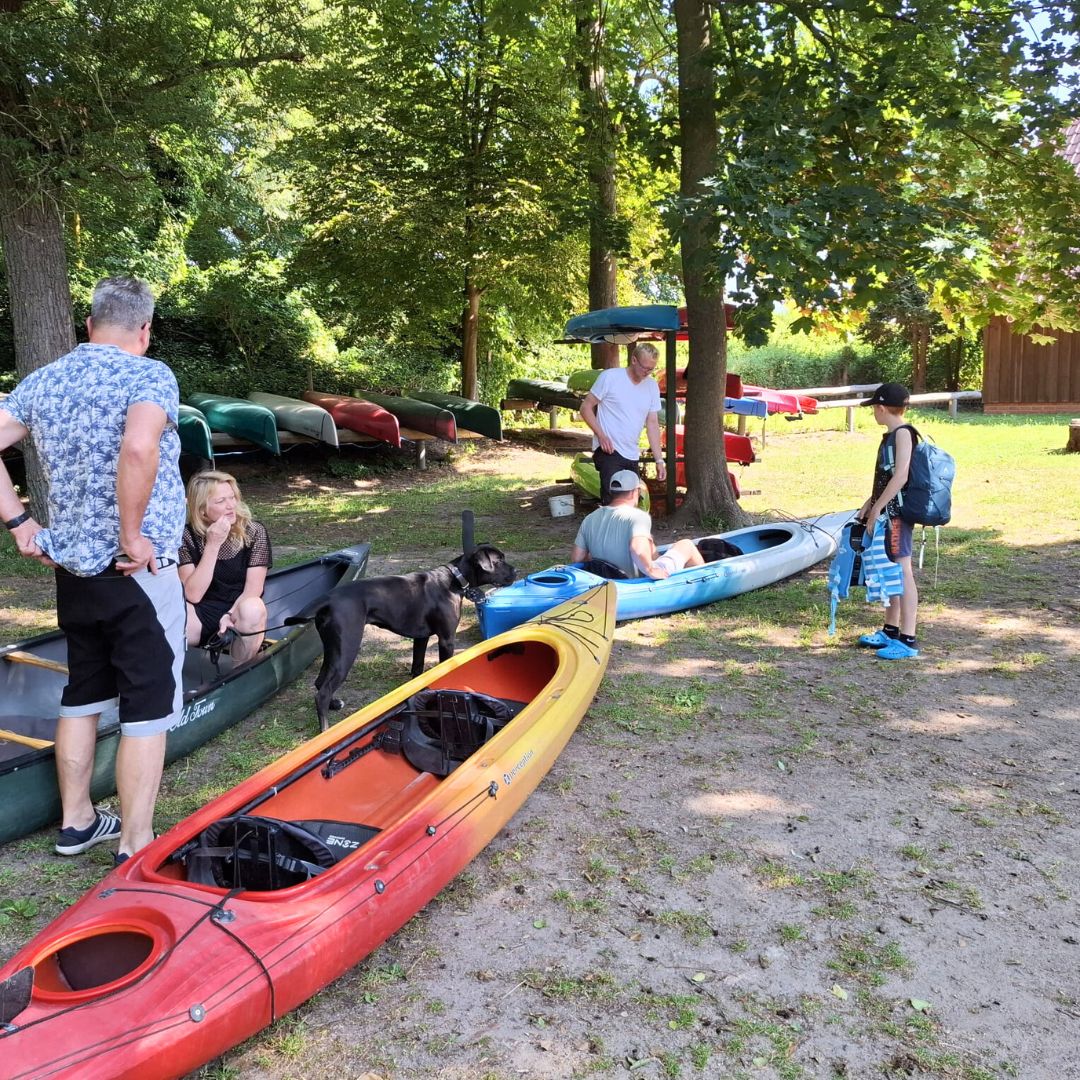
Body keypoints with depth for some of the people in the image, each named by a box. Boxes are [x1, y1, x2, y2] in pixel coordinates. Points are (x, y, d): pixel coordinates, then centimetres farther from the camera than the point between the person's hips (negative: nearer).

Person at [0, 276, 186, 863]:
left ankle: (76, 822, 32)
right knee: (148, 709, 2)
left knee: (82, 694, 20)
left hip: (70, 570, 7)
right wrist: (132, 534, -21)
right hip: (138, 573, -7)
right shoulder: (150, 375, -12)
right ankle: (135, 850, 8)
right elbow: (138, 448, -30)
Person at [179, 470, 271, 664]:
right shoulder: (188, 537, -3)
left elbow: (252, 592, -7)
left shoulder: (254, 533, -5)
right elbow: (192, 595, -13)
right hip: (202, 616, 0)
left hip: (239, 614, 0)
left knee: (252, 608, -36)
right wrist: (213, 546, -18)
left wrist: (230, 616, -25)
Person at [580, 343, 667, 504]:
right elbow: (586, 408, -4)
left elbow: (652, 424, 11)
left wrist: (659, 460, 6)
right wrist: (601, 435, -17)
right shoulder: (609, 377, -7)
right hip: (609, 451, -6)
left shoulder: (652, 386, 9)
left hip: (632, 456, 7)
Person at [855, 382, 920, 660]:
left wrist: (876, 508, -19)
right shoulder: (890, 435, 15)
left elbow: (901, 477, -21)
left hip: (897, 512, -10)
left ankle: (908, 641, -7)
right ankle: (891, 631, 27)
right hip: (886, 514, 10)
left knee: (902, 571, -9)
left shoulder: (903, 433, -13)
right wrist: (869, 504, 20)